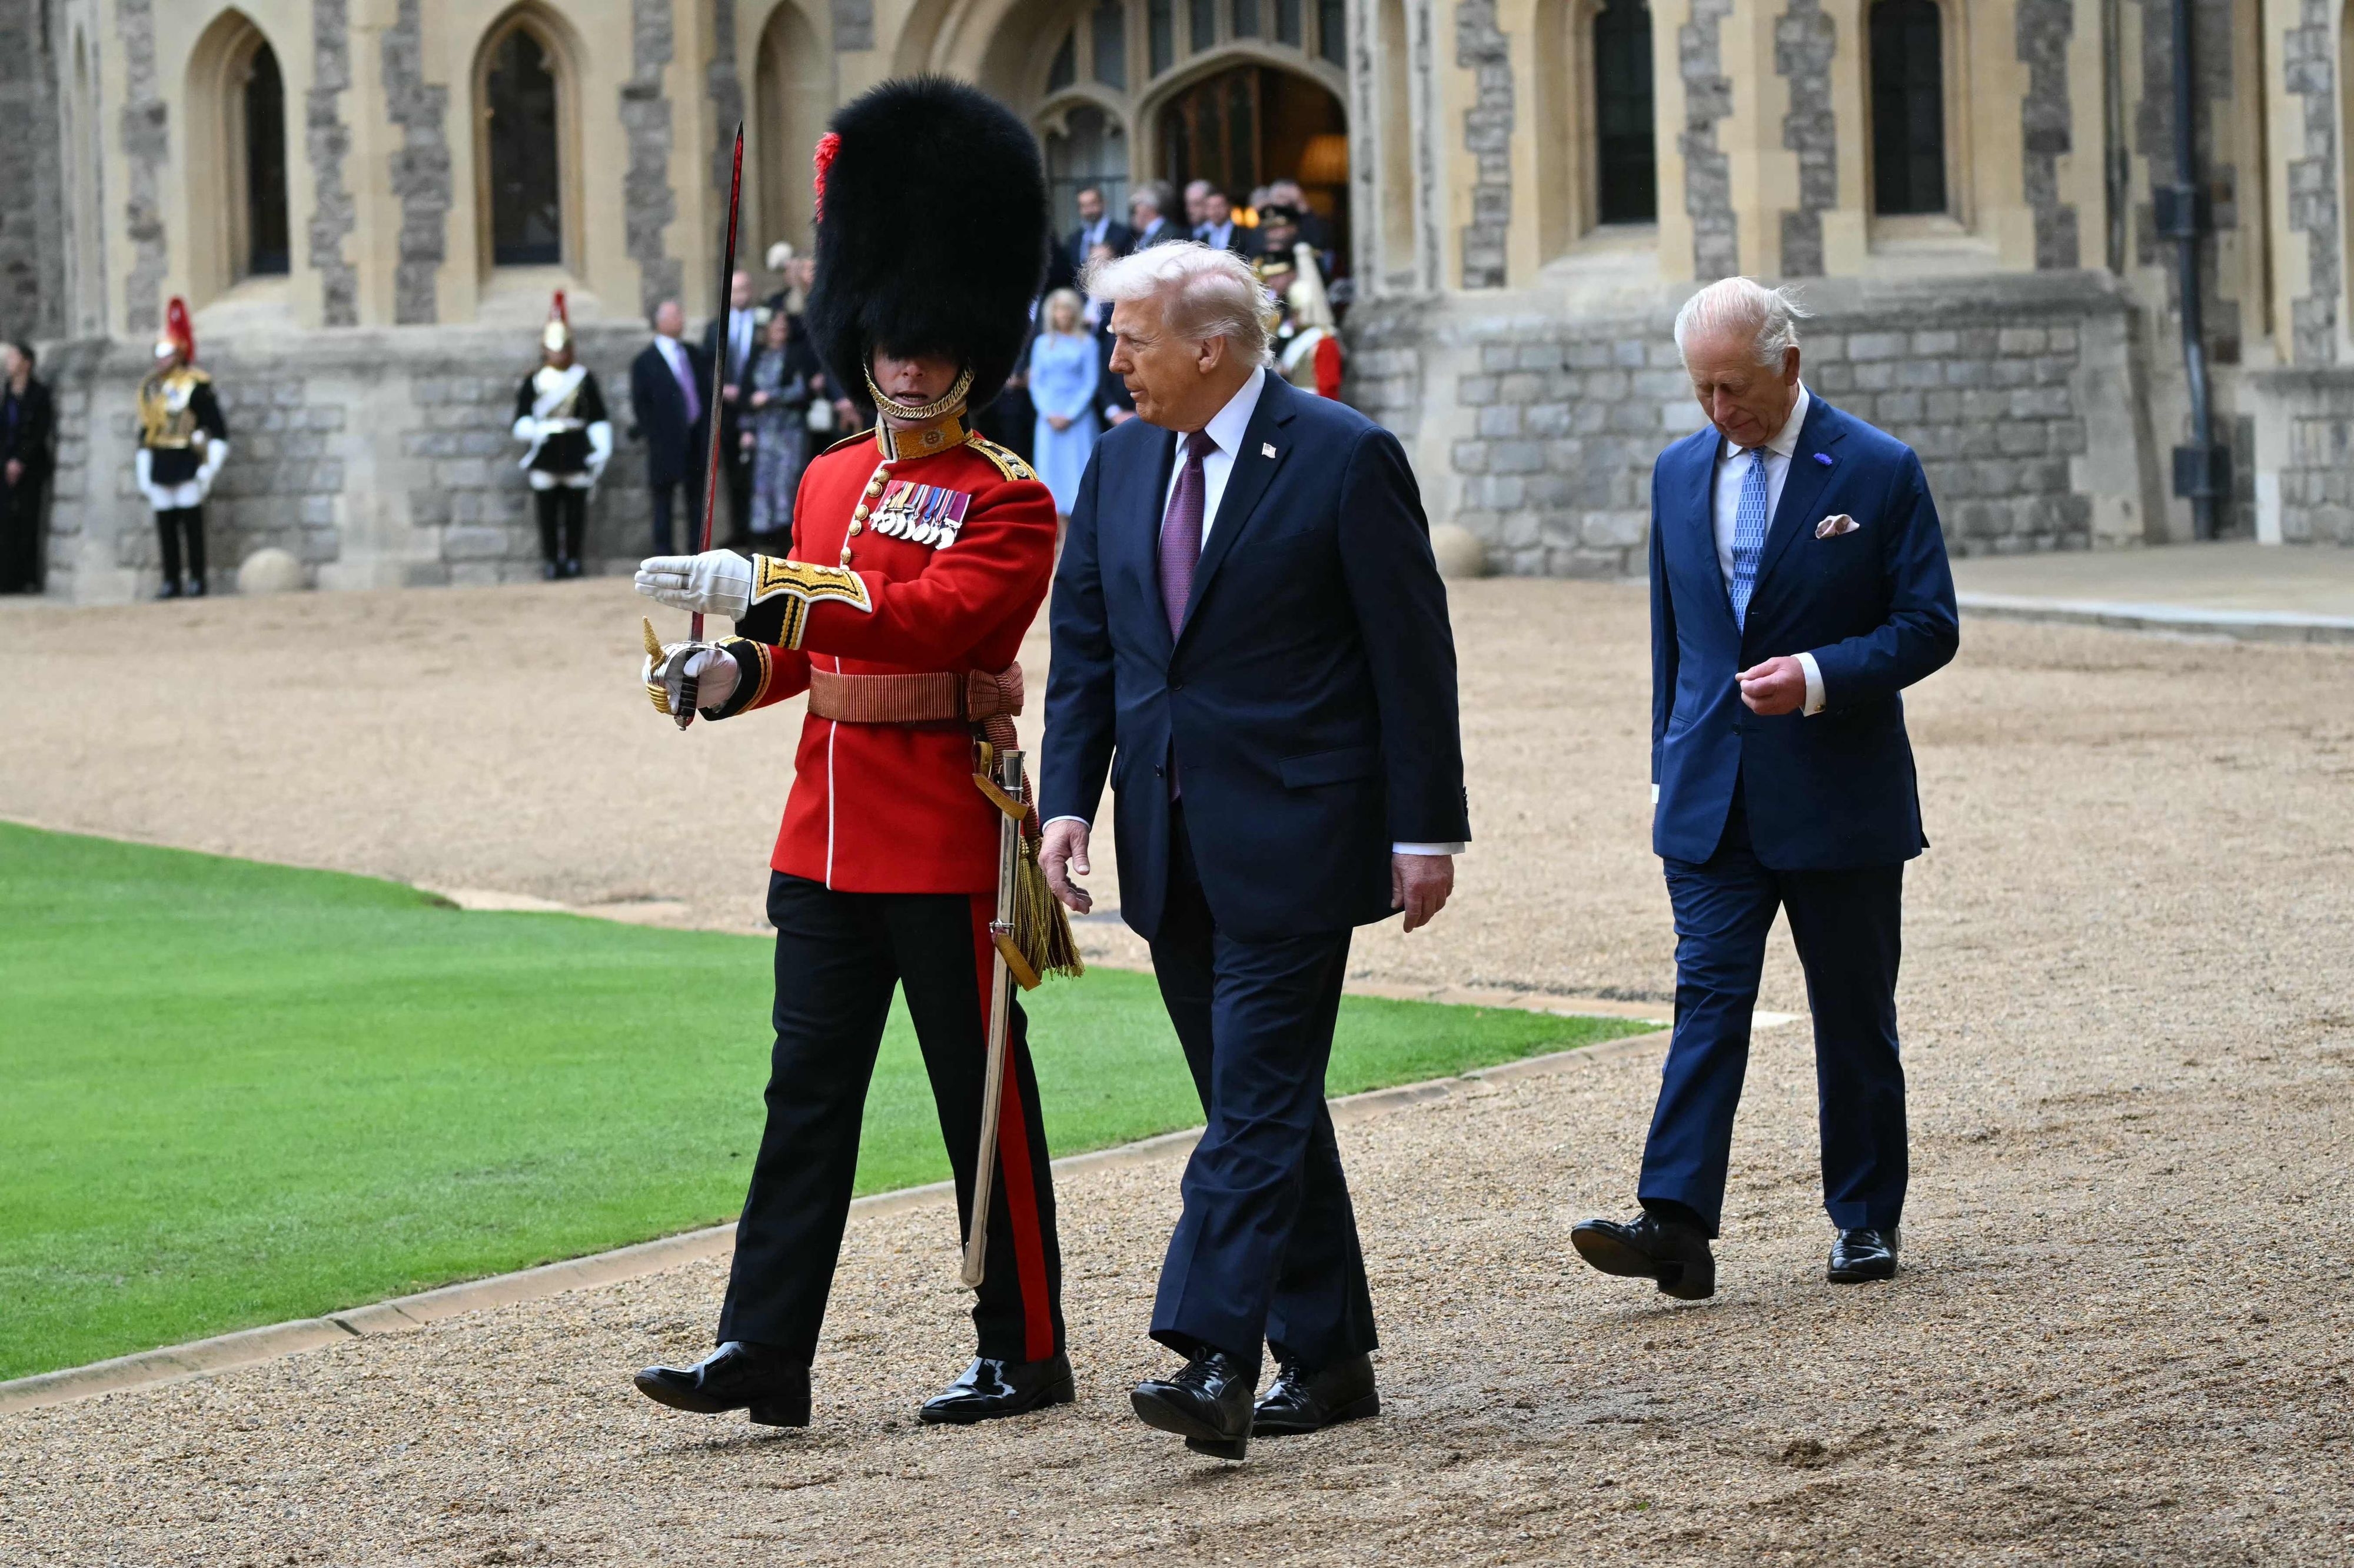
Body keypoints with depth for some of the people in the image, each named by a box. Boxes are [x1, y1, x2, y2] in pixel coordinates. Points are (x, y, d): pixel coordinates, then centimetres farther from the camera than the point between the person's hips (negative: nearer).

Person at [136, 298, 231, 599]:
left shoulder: (197, 386, -5)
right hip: (159, 467, 6)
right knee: (165, 525, 5)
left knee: (192, 522, -4)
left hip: (187, 464, -6)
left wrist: (210, 469, -10)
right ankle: (171, 582, 9)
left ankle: (197, 582, 1)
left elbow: (219, 432, -4)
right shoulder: (151, 388, 13)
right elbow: (145, 433, 18)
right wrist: (142, 475, 15)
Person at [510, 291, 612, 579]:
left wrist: (601, 452, 0)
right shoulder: (533, 382, 5)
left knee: (576, 510, 2)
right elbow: (522, 420, 2)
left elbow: (598, 419, 7)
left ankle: (572, 559, 12)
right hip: (544, 454, 0)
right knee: (548, 511, 0)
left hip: (577, 453, 0)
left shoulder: (584, 379, 7)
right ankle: (552, 562, 7)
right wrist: (532, 431, -20)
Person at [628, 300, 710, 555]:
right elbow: (640, 404, -5)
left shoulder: (693, 354, 14)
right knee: (664, 499, -1)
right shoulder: (645, 362, -3)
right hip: (667, 445, -5)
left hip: (696, 437, 5)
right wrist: (653, 435, -11)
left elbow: (706, 392, 17)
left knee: (697, 496, 7)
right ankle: (664, 552, 2)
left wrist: (708, 427, 6)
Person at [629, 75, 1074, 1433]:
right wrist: (726, 675, 1)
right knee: (808, 1089, 3)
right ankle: (765, 1355, 2)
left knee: (984, 1099, 2)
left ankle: (1025, 1355, 12)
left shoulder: (1008, 501, -9)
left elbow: (933, 615, -25)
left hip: (947, 838, -6)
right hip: (827, 833, 6)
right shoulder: (833, 481, 13)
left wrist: (762, 590, -33)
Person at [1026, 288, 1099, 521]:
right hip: (1050, 418, 2)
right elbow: (1036, 382, 9)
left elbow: (1090, 383, 0)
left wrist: (1070, 414, -9)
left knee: (1077, 469, -6)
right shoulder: (1042, 343, 11)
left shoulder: (1087, 342, 3)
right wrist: (1049, 414, -4)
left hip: (1078, 419, -2)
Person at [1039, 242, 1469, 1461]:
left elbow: (1414, 656, -8)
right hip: (1174, 846, 7)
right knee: (1261, 1101, 11)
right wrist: (1067, 800, 0)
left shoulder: (1344, 458, -9)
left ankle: (1215, 1357, -19)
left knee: (1258, 1099, -12)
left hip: (1293, 843, -7)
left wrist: (1427, 829, -9)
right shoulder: (1122, 461, 10)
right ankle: (1327, 1357, 18)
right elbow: (1085, 647, 12)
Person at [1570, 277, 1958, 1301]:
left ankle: (1867, 1219, 20)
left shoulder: (1878, 472, -6)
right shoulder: (1680, 473, 8)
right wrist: (1669, 768, 15)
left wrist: (1819, 676, -20)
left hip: (1837, 795, -3)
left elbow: (1929, 627, -6)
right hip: (1713, 795, 3)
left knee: (1855, 1016, 7)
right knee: (1708, 997, -9)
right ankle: (1675, 1226, -19)